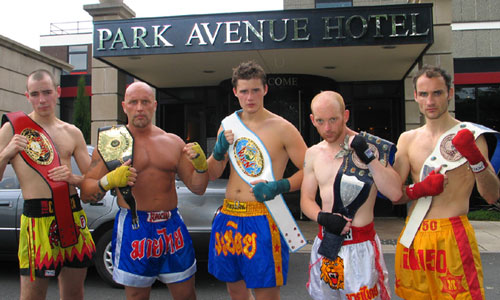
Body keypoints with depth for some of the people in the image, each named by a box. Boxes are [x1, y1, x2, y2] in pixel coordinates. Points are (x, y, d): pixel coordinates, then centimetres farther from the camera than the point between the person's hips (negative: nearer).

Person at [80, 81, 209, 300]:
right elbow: (86, 194, -2)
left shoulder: (173, 142, 8)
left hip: (172, 227, 3)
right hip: (133, 228, -2)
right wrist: (109, 180, -22)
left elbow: (198, 188, 9)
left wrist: (200, 165, -11)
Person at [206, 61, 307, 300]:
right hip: (229, 217, 6)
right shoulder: (228, 126, 9)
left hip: (263, 219, -5)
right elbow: (212, 175, 12)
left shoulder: (282, 128, -6)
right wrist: (219, 150, -7)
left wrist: (280, 186, -20)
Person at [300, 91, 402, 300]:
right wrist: (322, 217, -12)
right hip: (326, 243, 4)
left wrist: (369, 158, -21)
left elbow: (395, 194, -14)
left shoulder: (369, 146, -7)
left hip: (361, 245, -4)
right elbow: (306, 199, 7)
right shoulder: (313, 154, 4)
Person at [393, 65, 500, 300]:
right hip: (413, 236, 4)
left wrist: (475, 158, -23)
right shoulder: (408, 139, 7)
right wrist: (420, 188, -13)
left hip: (453, 236, -3)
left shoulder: (469, 135, -2)